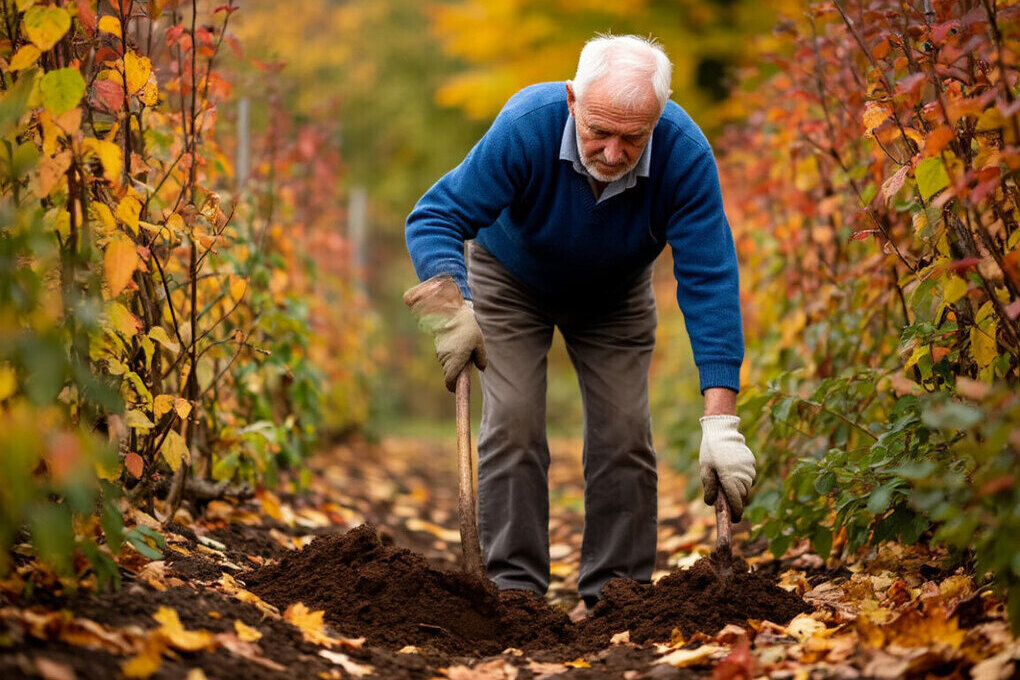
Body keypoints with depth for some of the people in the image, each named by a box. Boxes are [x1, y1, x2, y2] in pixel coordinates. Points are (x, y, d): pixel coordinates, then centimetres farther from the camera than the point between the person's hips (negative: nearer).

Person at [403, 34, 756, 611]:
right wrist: (453, 308, -55)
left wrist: (721, 421, -41)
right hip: (512, 280, -1)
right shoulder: (527, 126, -38)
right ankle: (515, 585, -5)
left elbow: (710, 283, -35)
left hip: (615, 295, 1)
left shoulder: (685, 153, -35)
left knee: (625, 431, -7)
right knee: (514, 424, -12)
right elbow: (435, 217, -35)